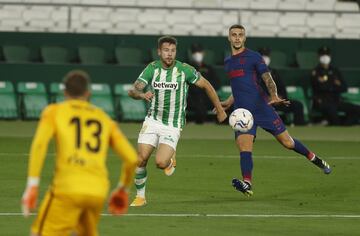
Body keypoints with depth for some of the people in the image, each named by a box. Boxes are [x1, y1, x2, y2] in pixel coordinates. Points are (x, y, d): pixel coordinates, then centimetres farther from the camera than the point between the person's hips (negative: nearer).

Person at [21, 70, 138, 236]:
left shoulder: (54, 111, 12)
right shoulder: (104, 118, 21)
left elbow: (39, 143, -8)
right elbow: (132, 158, 14)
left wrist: (32, 186, -10)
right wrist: (123, 188, 31)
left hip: (67, 189, -4)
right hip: (98, 191, 4)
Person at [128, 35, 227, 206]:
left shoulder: (184, 70, -12)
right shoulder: (151, 69, -5)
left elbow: (206, 86, 2)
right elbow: (133, 91, -12)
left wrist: (219, 109, 9)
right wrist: (142, 94, -36)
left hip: (173, 126, -3)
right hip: (152, 120, 3)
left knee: (160, 163, -20)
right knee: (141, 159, -9)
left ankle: (170, 160, 18)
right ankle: (140, 197, 11)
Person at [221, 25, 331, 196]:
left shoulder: (253, 57, 0)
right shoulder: (228, 63, 19)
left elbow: (268, 79, -9)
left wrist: (274, 96, -26)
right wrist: (228, 103, 33)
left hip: (261, 106, -4)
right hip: (241, 111, 4)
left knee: (287, 142, -1)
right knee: (243, 145, -19)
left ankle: (314, 158, 23)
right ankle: (247, 184, -31)